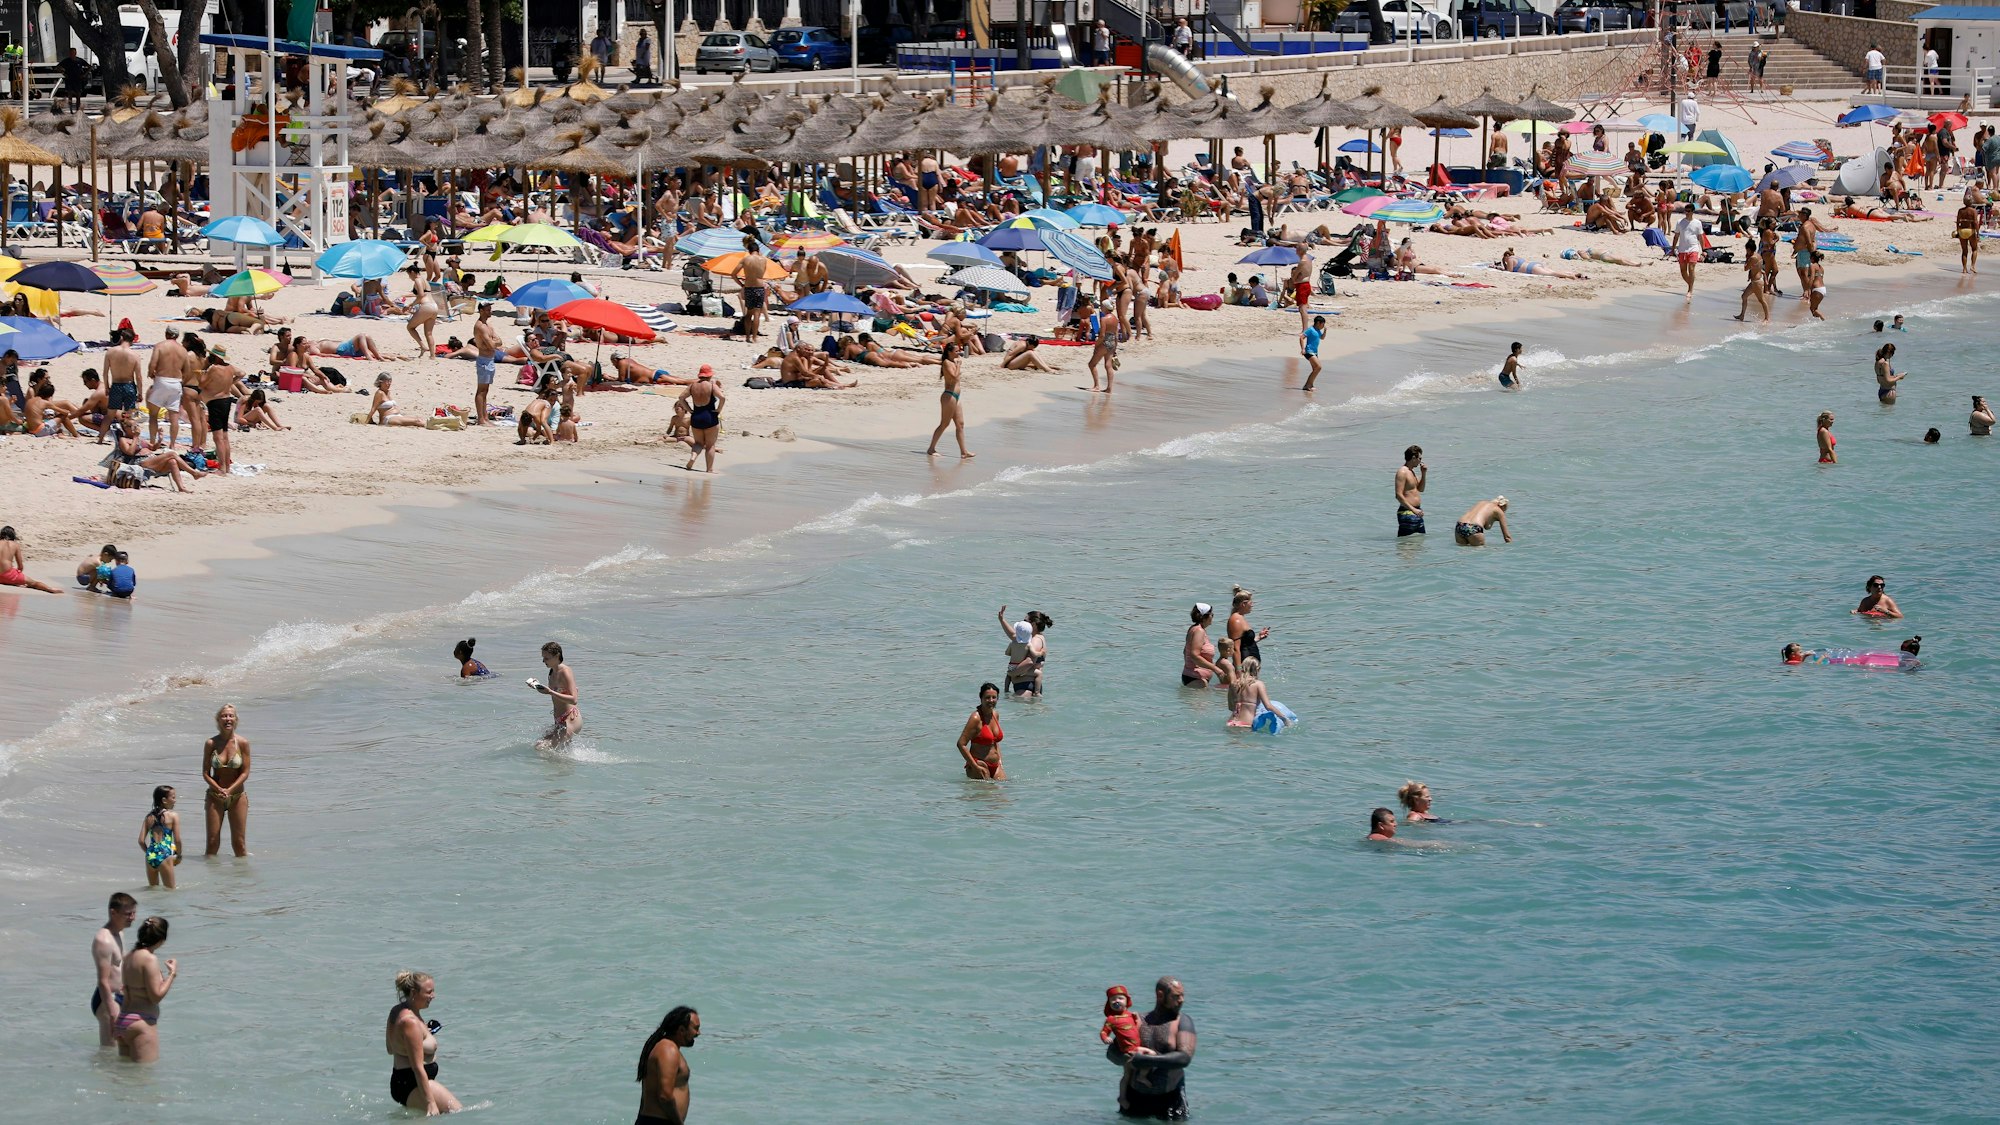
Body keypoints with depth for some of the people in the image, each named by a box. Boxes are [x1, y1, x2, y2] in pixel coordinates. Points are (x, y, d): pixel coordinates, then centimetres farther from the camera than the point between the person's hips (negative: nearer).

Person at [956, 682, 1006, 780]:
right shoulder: (976, 718, -15)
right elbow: (961, 744, -18)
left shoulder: (995, 714, 9)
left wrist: (999, 761, 14)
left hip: (994, 767, 7)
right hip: (980, 766, -7)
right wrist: (975, 767, -17)